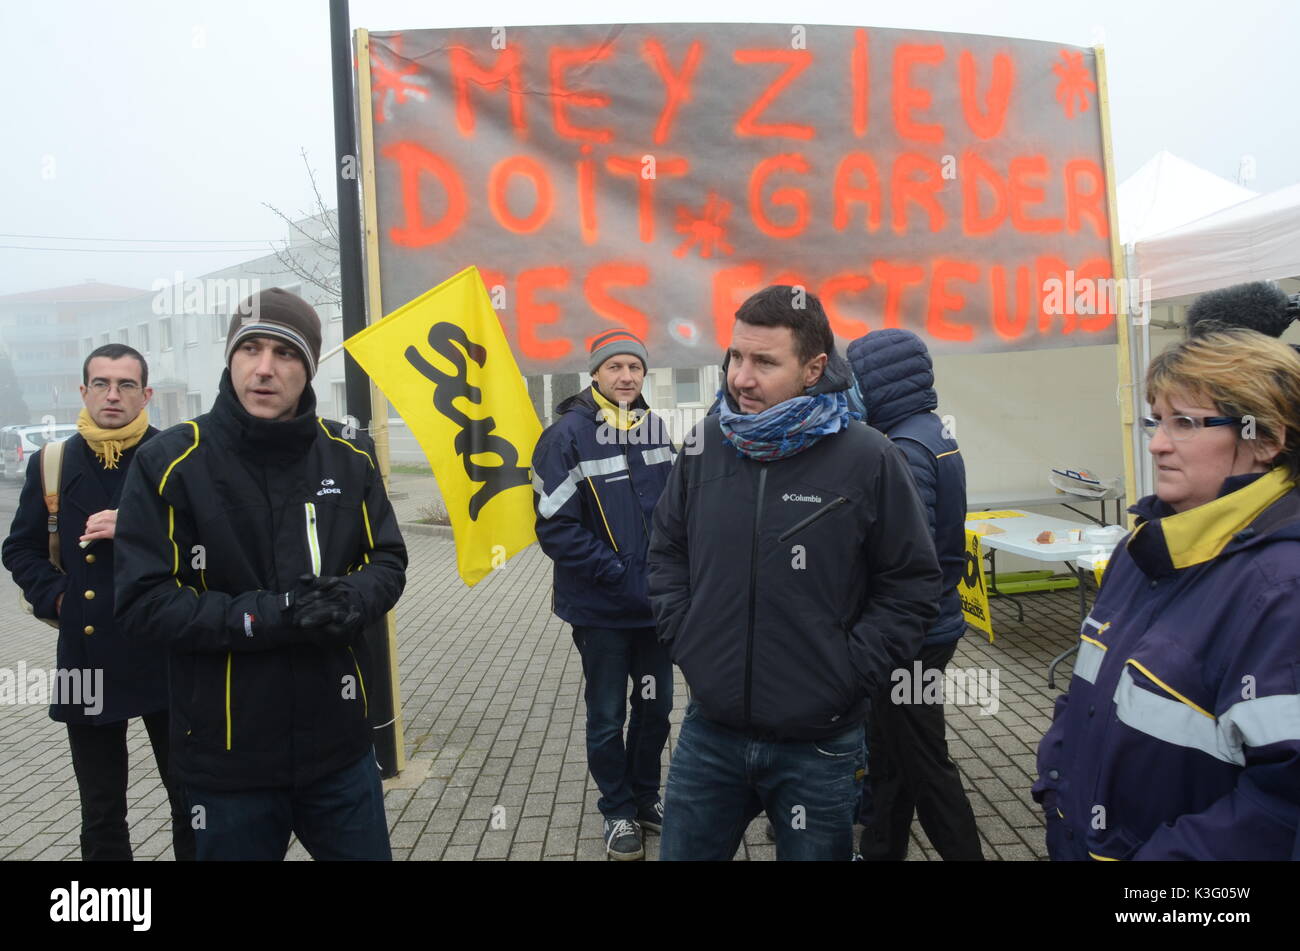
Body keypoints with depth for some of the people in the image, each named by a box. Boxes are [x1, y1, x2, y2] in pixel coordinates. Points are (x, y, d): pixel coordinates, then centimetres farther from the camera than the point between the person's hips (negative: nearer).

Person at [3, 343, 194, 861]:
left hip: (165, 657, -3)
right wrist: (53, 596, 2)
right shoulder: (51, 463, 7)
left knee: (191, 802, 7)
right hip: (87, 659, 3)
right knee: (100, 816, 15)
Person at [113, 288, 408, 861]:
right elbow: (142, 603, -13)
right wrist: (268, 617, -22)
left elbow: (388, 561, 5)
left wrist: (351, 600, -18)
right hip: (228, 758, -2)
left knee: (364, 849, 17)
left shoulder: (349, 455, 0)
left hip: (339, 742, 3)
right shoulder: (169, 463, -10)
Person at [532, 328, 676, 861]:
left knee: (655, 706, 17)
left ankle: (646, 797, 38)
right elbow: (556, 527, -17)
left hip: (657, 602, 5)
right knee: (607, 717, 10)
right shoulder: (569, 434, -14)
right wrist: (616, 572, -18)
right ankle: (618, 812, 30)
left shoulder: (653, 427, 3)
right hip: (601, 608, -5)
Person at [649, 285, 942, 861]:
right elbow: (667, 551, 12)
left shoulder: (868, 459, -13)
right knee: (684, 851, 16)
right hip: (709, 734, 3)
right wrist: (684, 640, 2)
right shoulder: (707, 446, -2)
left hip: (819, 746, -3)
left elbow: (912, 586, -5)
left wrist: (847, 673, -10)